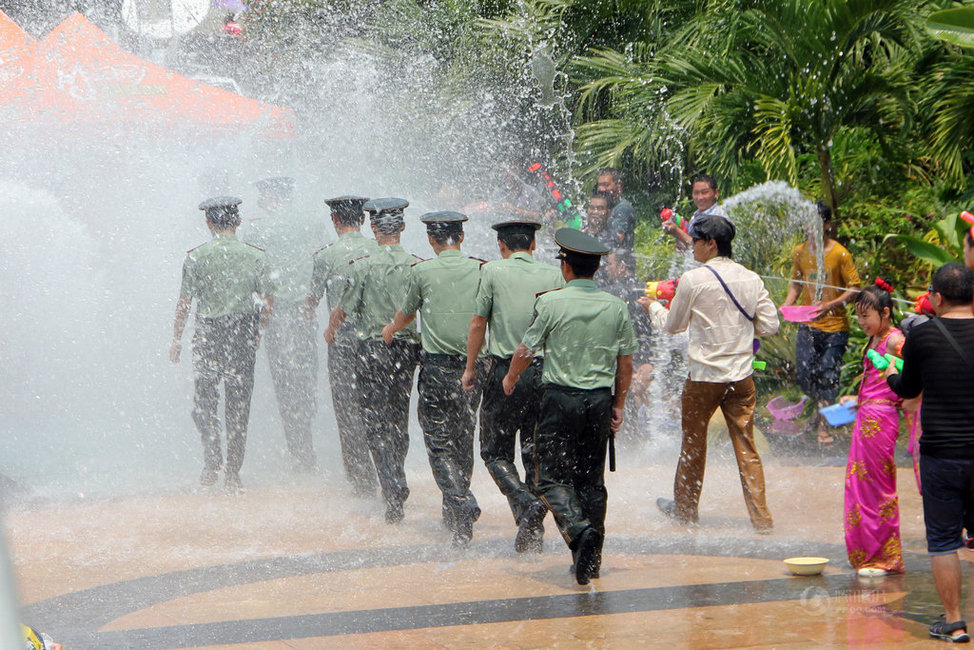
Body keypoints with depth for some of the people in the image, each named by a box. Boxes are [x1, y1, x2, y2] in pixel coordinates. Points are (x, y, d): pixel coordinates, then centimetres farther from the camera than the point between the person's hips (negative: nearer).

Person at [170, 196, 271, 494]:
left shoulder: (197, 257, -5)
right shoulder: (256, 256, 0)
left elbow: (184, 302, -3)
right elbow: (267, 301, 5)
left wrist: (176, 338, 8)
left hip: (208, 336, -2)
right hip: (244, 336, 2)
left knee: (203, 401, 12)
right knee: (238, 406, 9)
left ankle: (212, 461, -4)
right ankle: (233, 473, 10)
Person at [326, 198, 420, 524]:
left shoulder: (363, 265, -8)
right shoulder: (417, 264, -2)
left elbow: (343, 309, -1)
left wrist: (331, 329, 19)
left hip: (373, 347, -3)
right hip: (408, 347, 3)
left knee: (375, 421, -1)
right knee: (399, 417, 16)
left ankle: (394, 486, -15)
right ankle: (395, 481, 23)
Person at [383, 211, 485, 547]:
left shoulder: (422, 272, -4)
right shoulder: (482, 270, 0)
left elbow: (406, 313, 13)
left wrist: (391, 329, 35)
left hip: (437, 368, -3)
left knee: (440, 444, 0)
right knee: (463, 440, 17)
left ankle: (463, 509, -18)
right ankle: (453, 512, 26)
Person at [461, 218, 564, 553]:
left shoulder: (493, 271, -2)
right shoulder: (553, 274, 5)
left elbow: (478, 323, 1)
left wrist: (470, 368, 12)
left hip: (505, 371, -3)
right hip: (545, 371, 3)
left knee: (495, 451, 7)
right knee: (536, 452, 11)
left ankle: (526, 504, -18)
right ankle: (533, 533, 10)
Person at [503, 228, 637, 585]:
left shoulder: (551, 302, -9)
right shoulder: (616, 307, 3)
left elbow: (526, 350, -2)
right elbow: (626, 361, 7)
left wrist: (511, 378, 18)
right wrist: (618, 404, 18)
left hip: (561, 396, -4)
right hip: (600, 398, 4)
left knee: (554, 476, 0)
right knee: (591, 479, 12)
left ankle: (578, 530, -27)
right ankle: (591, 560, 12)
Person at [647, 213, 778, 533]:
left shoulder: (693, 279, -11)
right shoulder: (752, 279, 0)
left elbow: (672, 325, 1)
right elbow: (769, 325, 3)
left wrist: (653, 305, 21)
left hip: (704, 375, -3)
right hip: (741, 375, 3)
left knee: (693, 444, 13)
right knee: (746, 447, 6)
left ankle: (685, 508, 28)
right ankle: (760, 517, 3)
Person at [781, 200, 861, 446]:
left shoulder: (840, 254, -9)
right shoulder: (800, 252, 5)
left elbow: (854, 287, -8)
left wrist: (831, 304, -22)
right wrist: (787, 304, 0)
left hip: (835, 326, -4)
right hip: (808, 324, 4)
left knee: (828, 374, -4)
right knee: (804, 373, -3)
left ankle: (823, 426, 8)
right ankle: (822, 406, 27)